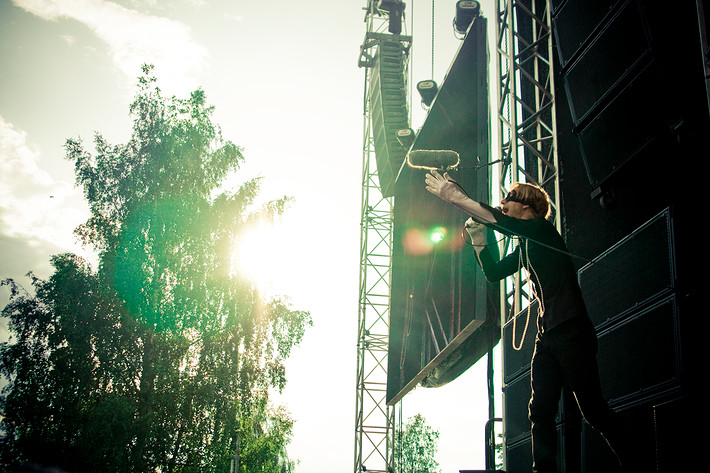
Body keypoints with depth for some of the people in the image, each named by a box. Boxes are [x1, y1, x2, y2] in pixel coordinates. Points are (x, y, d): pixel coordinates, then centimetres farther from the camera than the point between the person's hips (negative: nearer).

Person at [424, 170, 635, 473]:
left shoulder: (542, 229, -4)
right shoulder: (525, 246, 21)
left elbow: (500, 221, -20)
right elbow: (493, 272, 24)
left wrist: (455, 197, -19)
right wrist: (477, 237, 13)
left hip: (571, 331, -9)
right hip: (547, 337, 9)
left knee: (592, 409, -8)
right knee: (540, 412, 2)